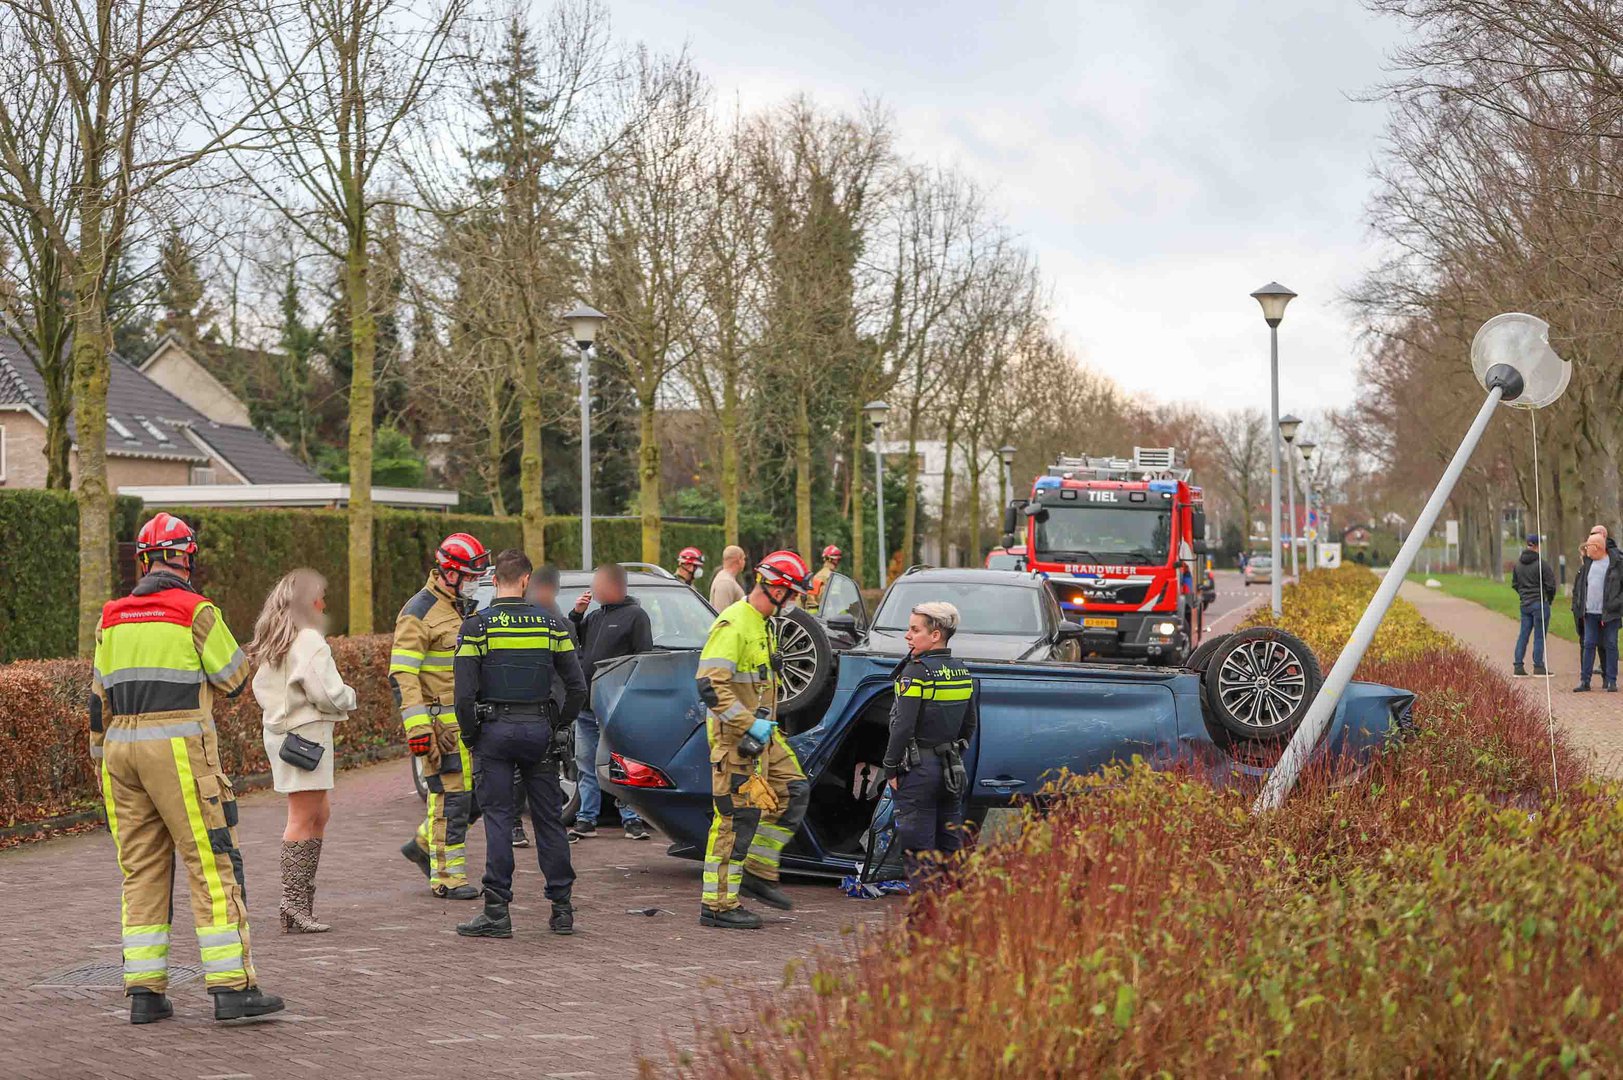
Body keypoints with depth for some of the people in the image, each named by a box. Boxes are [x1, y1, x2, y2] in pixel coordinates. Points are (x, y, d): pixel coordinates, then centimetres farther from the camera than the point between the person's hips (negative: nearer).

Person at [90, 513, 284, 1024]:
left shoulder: (112, 618, 11)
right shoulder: (196, 611, -6)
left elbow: (100, 700, 14)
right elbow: (233, 679, 1)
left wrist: (103, 761, 22)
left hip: (122, 750, 6)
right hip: (180, 749, -6)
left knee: (141, 871, 10)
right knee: (212, 865, -3)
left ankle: (144, 991, 8)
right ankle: (232, 986, -6)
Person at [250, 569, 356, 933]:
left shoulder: (271, 641, 13)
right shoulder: (308, 641, -16)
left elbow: (260, 688, 19)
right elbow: (328, 693, -20)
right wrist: (349, 697, -1)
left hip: (279, 729, 9)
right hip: (307, 732, -9)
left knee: (319, 814, 16)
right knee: (302, 818, -6)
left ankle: (303, 895, 17)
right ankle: (294, 907, -5)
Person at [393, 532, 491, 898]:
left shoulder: (465, 610, 17)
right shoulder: (419, 613, -11)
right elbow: (402, 675, -17)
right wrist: (417, 726, -23)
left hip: (470, 722, 8)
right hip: (441, 724, -8)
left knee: (475, 793, 8)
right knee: (450, 798, -5)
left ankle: (424, 843, 26)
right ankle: (447, 877, 4)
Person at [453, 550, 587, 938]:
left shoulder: (476, 626, -6)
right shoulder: (550, 623, 2)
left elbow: (464, 692, -12)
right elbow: (577, 687, 1)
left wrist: (470, 735, 1)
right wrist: (559, 726, 13)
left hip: (495, 731, -2)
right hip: (539, 731, 2)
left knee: (499, 819, 1)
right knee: (549, 819, 8)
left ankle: (497, 911, -2)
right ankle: (562, 909, 12)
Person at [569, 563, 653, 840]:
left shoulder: (635, 615, -3)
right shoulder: (595, 617, 20)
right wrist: (577, 613, 6)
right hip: (585, 706, 7)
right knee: (587, 767, 9)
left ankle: (632, 819, 1)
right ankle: (586, 820, 14)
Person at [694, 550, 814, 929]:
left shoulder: (760, 624, 15)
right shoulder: (734, 624, -18)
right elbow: (710, 684, -26)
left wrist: (768, 722, 17)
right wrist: (749, 724, -24)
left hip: (761, 732, 10)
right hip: (736, 737, -10)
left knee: (794, 791, 12)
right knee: (738, 816, -6)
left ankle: (758, 871, 19)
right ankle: (717, 905, 1)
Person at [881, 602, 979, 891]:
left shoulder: (916, 671, -14)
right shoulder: (963, 673, 9)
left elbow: (903, 727, -17)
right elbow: (970, 724, 16)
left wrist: (891, 768, -10)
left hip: (919, 769, -7)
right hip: (952, 770, 7)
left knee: (917, 849, -2)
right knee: (950, 846, 13)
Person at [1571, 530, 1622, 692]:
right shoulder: (1587, 563, 9)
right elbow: (1578, 586, 17)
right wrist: (1577, 607, 10)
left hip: (1610, 613, -4)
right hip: (1590, 613, 4)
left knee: (1610, 646, 1)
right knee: (1589, 645, 4)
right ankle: (1585, 680, 6)